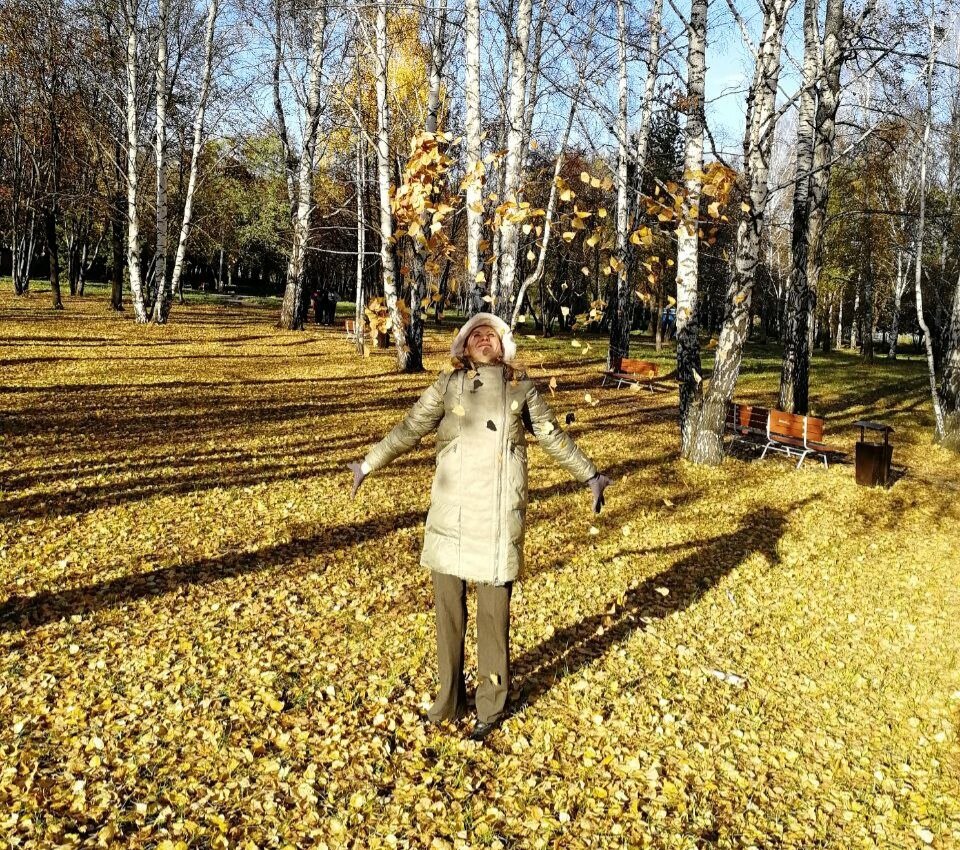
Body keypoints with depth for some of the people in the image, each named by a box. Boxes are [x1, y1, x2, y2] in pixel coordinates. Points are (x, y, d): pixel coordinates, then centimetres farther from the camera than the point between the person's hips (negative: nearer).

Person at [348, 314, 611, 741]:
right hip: (451, 510, 1)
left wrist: (589, 475, 24)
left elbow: (554, 437, 19)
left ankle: (490, 706, 18)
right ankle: (449, 700, 23)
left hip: (499, 513, -1)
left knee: (494, 609, 2)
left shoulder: (521, 388, 9)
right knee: (447, 603, 7)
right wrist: (368, 464, 10)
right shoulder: (448, 385, 7)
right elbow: (409, 429, 9)